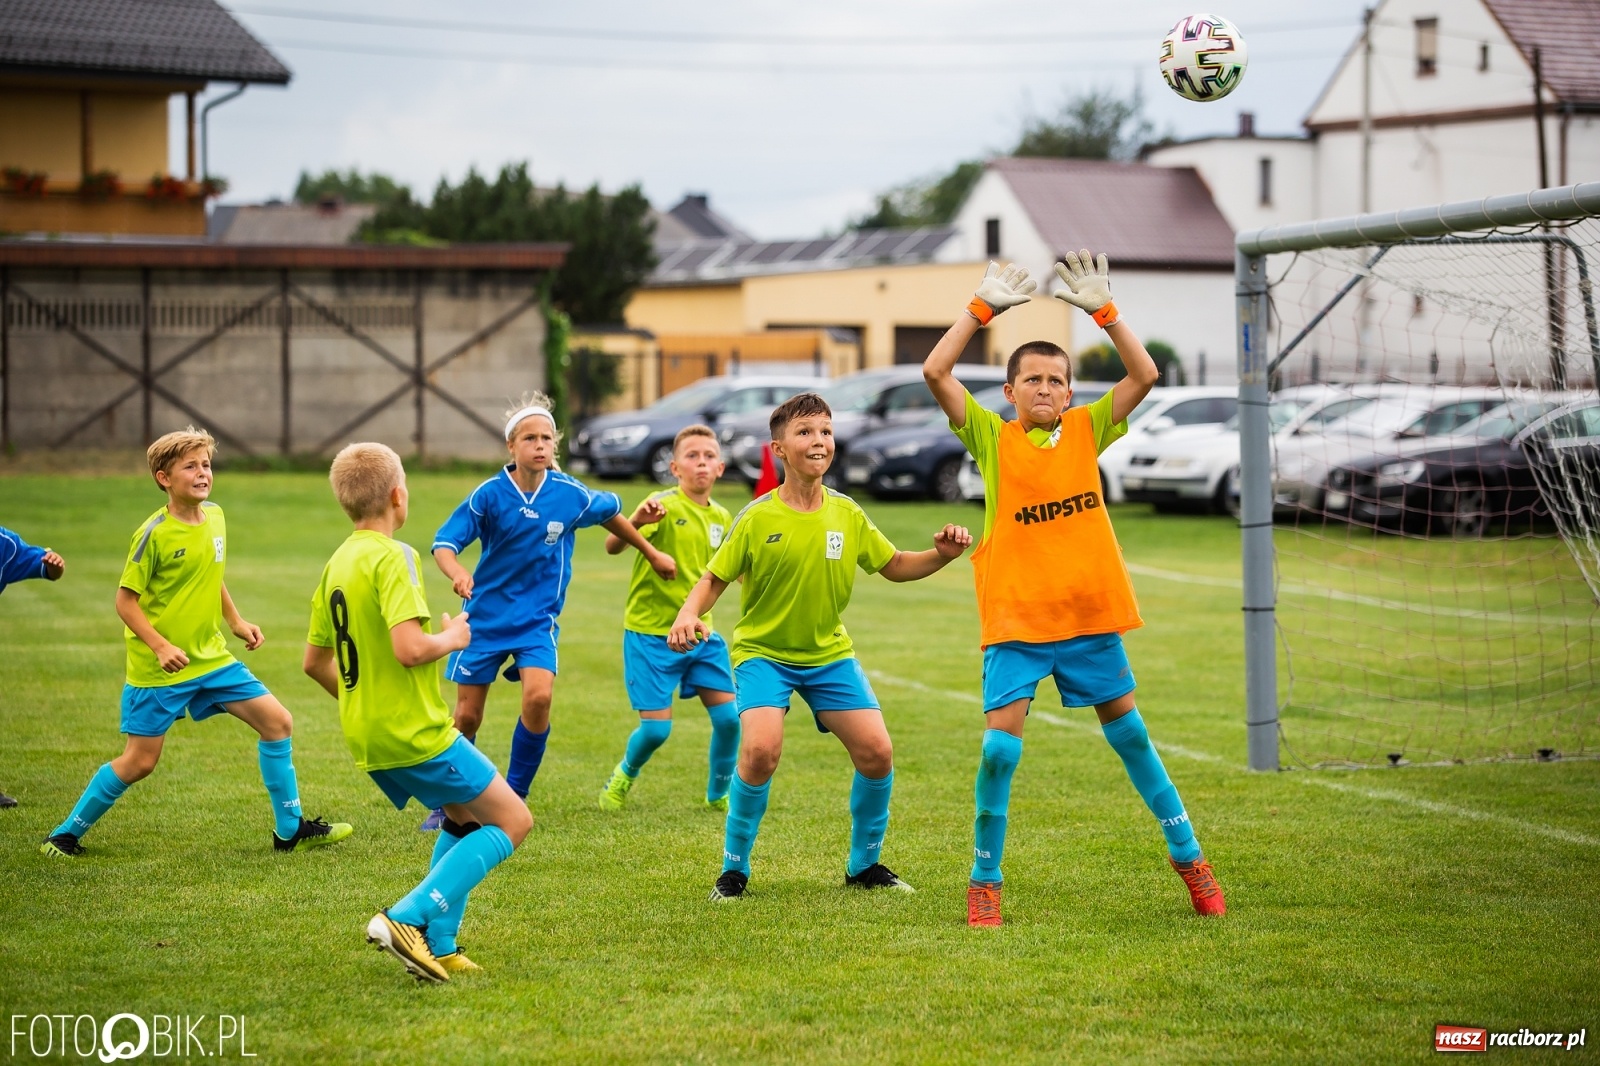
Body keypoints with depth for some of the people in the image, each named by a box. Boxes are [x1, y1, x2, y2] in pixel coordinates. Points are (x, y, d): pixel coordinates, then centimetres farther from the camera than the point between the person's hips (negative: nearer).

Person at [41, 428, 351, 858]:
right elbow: (126, 599, -14)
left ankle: (290, 830, 10)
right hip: (158, 669, -6)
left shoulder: (215, 517, 4)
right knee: (139, 761, -3)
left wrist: (236, 621, 14)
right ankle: (66, 835, 16)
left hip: (211, 656, 6)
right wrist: (160, 646, -24)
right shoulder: (154, 533, -17)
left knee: (277, 722, -1)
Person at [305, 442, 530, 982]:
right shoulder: (392, 557, -17)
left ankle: (437, 946, 16)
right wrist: (454, 637, -8)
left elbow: (315, 662, 16)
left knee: (464, 817, 25)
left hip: (367, 737, 9)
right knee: (513, 820, 1)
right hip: (416, 733, -9)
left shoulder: (337, 564, 10)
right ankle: (409, 917, -10)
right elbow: (409, 649, -28)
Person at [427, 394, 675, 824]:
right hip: (485, 615, 0)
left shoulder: (571, 494, -9)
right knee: (467, 716, 3)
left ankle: (513, 798, -6)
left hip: (538, 619, 0)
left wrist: (652, 553, 22)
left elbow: (611, 512, 12)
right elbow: (444, 543, -16)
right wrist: (458, 573, -38)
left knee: (538, 696, -24)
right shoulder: (490, 494, -14)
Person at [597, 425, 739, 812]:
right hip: (651, 632, -5)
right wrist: (636, 521, -48)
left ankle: (719, 793, 19)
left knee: (728, 716, -2)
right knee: (656, 727, -5)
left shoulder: (721, 518, 6)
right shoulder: (664, 505, -14)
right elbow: (612, 546, -28)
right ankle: (624, 775, 26)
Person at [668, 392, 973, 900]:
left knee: (877, 752, -6)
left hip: (828, 653, 4)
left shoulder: (847, 514, -2)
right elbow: (714, 578, -7)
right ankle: (734, 868, -6)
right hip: (762, 651, -4)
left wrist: (941, 554, -10)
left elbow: (895, 566, 9)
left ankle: (864, 864, 17)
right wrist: (688, 615, -27)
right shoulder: (756, 519, -12)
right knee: (761, 749, -26)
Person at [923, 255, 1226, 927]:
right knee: (1000, 743, -11)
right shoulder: (991, 438, 1)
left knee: (1128, 732, 13)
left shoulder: (1087, 431, 7)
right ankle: (984, 880, 3)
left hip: (1090, 616, 2)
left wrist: (1101, 308, -6)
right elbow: (936, 372, -9)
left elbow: (1144, 374, -2)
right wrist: (983, 308, -7)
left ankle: (1188, 857, 24)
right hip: (1014, 619, -2)